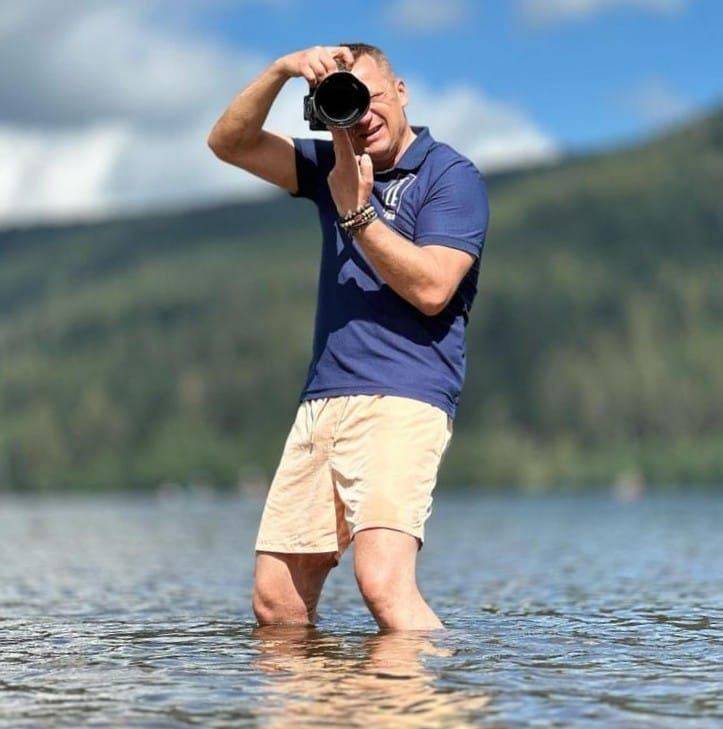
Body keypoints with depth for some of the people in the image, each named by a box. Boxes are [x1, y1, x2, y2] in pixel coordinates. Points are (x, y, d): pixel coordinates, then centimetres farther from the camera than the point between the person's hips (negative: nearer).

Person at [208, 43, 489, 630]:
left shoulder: (452, 177, -1)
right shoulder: (332, 165, 19)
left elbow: (431, 288, -12)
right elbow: (230, 143, 11)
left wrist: (356, 213, -13)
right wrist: (282, 71, -3)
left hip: (402, 399, -7)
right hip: (323, 401, 7)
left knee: (383, 582, -26)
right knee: (276, 603, 4)